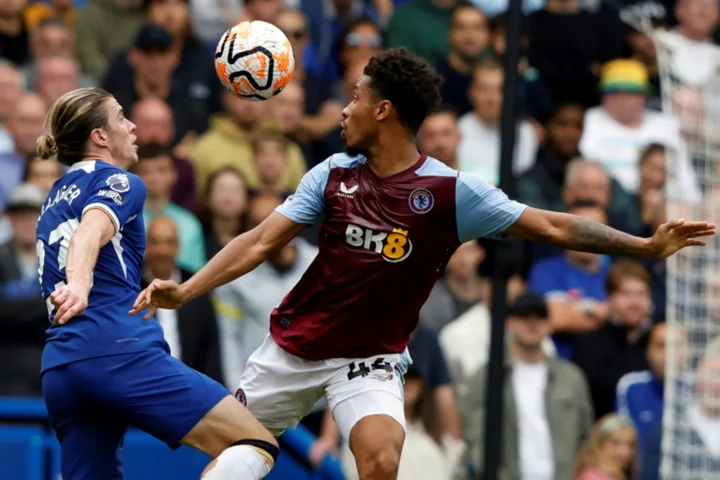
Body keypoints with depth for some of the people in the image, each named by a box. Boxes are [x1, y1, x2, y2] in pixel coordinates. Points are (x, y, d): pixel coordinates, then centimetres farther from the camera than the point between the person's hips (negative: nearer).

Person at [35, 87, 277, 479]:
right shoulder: (117, 182, 3)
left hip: (59, 368, 8)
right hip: (119, 350, -8)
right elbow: (91, 231, -20)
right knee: (258, 446, -11)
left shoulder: (54, 201, 26)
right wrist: (80, 284, -39)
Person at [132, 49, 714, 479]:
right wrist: (185, 290, -14)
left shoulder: (452, 191, -13)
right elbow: (261, 242, -3)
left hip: (371, 359, -3)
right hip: (294, 346, 4)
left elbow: (551, 226, -13)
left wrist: (646, 246, -21)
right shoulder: (333, 175, -4)